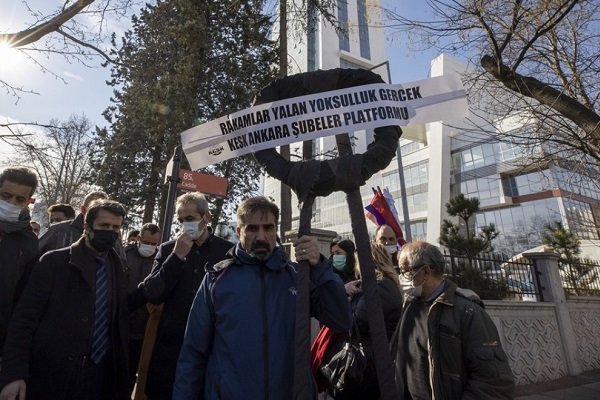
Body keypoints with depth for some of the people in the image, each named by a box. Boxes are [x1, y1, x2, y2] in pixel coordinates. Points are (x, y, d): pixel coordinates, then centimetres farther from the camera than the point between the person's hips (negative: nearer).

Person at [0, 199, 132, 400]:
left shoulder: (118, 271, 6)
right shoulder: (53, 262, -4)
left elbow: (119, 325, 8)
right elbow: (24, 318, -7)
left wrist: (120, 376, 7)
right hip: (50, 377, -3)